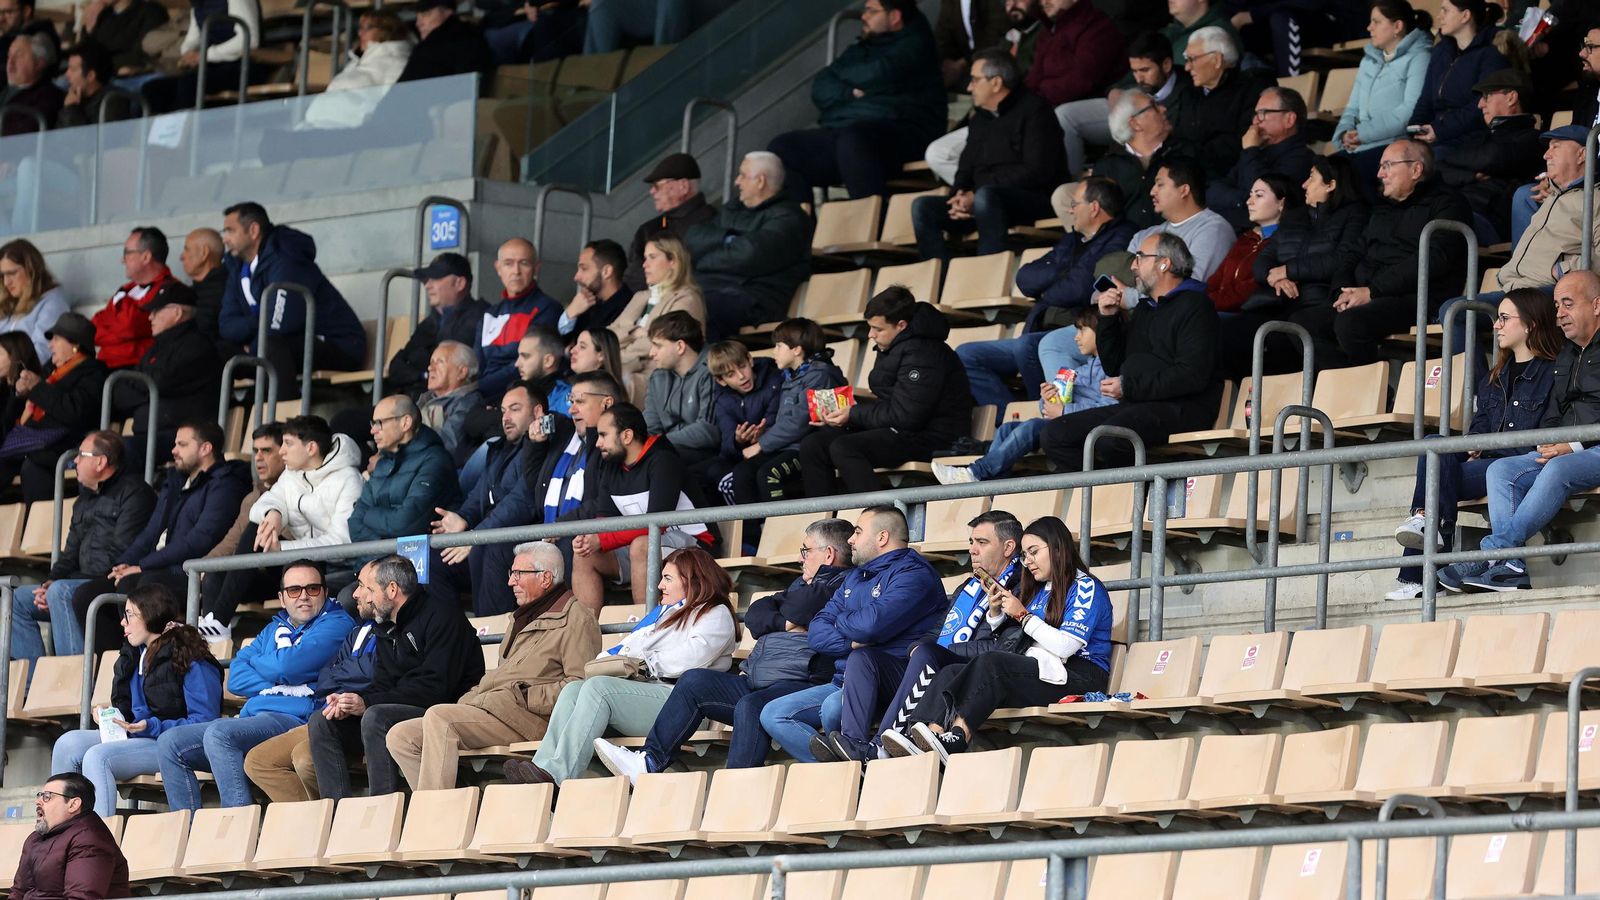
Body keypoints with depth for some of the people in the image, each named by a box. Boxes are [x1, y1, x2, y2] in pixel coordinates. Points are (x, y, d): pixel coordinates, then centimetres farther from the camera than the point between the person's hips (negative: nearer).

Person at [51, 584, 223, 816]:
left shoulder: (191, 660, -10)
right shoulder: (133, 656, 16)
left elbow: (204, 721, -16)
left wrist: (152, 727, -23)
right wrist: (108, 717, 3)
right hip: (135, 736, 9)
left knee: (97, 757, -28)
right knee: (68, 744, -9)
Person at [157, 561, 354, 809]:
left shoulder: (336, 624, 2)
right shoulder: (275, 629, 25)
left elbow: (289, 665, -13)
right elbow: (236, 678, 11)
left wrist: (255, 661, 8)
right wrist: (280, 683, -6)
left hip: (293, 720, -8)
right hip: (252, 718, 8)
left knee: (218, 734, -33)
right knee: (170, 743, 1)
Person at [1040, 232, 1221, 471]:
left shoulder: (1194, 306, -4)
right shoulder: (1145, 308, 25)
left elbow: (1193, 376, -16)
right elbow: (1114, 366, 25)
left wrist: (1129, 387, -14)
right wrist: (1108, 319, 11)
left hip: (1180, 408, -9)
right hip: (1133, 406, 9)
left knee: (1107, 438, -36)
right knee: (1053, 434, -5)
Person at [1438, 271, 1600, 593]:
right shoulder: (1563, 357, 24)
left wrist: (1574, 446, -18)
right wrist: (1547, 444, 1)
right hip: (1559, 451, 8)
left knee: (1558, 469, -37)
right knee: (1501, 470, -15)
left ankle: (1493, 552, -37)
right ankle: (1509, 566, -32)